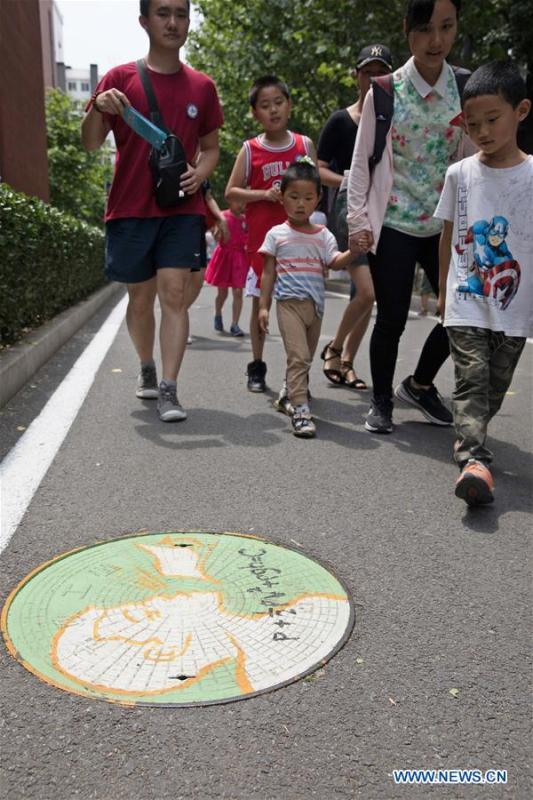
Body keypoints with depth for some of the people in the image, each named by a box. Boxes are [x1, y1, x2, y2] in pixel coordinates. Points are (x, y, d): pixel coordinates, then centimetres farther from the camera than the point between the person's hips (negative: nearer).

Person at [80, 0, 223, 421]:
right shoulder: (120, 78, 3)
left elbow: (210, 147, 16)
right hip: (130, 209, 0)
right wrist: (98, 108, -21)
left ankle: (169, 389, -9)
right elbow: (91, 143, 0)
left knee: (175, 294, -11)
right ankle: (147, 368, 31)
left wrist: (199, 174, -6)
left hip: (182, 209, 0)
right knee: (141, 298, 8)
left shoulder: (202, 86, 9)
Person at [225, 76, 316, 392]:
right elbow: (231, 191, 2)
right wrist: (265, 194, -12)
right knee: (260, 302, 4)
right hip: (262, 237, -1)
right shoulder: (251, 149, 2)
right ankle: (257, 368, 17)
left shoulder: (305, 145, 6)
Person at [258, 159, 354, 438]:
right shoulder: (276, 234, 3)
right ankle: (300, 410, -17)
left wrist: (353, 251, -26)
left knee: (304, 358, 15)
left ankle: (288, 395, 35)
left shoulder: (323, 235, 8)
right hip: (289, 302, -4)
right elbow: (268, 272, 5)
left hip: (316, 303, 4)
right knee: (298, 356, -17)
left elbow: (335, 262, -6)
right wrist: (263, 306, 0)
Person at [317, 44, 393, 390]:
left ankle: (346, 362, 18)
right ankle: (334, 348, 6)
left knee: (366, 295, 5)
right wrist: (350, 181, -15)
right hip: (350, 207, -4)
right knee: (367, 291, -17)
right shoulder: (340, 121, 2)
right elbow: (318, 169, 1)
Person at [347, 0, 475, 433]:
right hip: (393, 224, -3)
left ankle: (419, 384, 24)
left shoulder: (466, 88, 5)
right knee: (392, 319, -3)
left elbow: (471, 158, 7)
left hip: (445, 224, 3)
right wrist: (357, 219, -6)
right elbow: (361, 160, 0)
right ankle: (381, 401, 19)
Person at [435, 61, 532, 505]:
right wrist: (442, 291, 13)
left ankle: (470, 438, 31)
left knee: (496, 386, 11)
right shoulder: (460, 173, 3)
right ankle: (474, 460, -19)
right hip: (466, 303, 0)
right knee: (471, 379, -13)